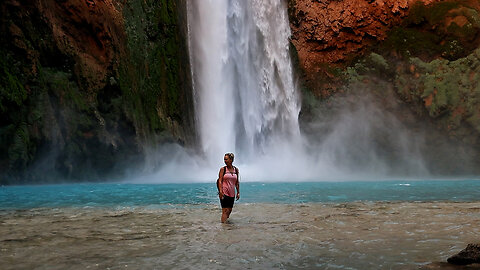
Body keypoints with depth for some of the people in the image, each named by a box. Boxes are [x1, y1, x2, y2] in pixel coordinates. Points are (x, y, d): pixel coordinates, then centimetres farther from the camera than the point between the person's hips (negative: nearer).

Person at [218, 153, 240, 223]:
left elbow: (237, 182, 13)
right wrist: (220, 191, -19)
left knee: (230, 210, 11)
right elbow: (220, 181, -8)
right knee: (225, 210, -10)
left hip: (232, 193, 5)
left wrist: (238, 192, 10)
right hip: (224, 193, -5)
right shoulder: (223, 169, -3)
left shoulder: (236, 169, 8)